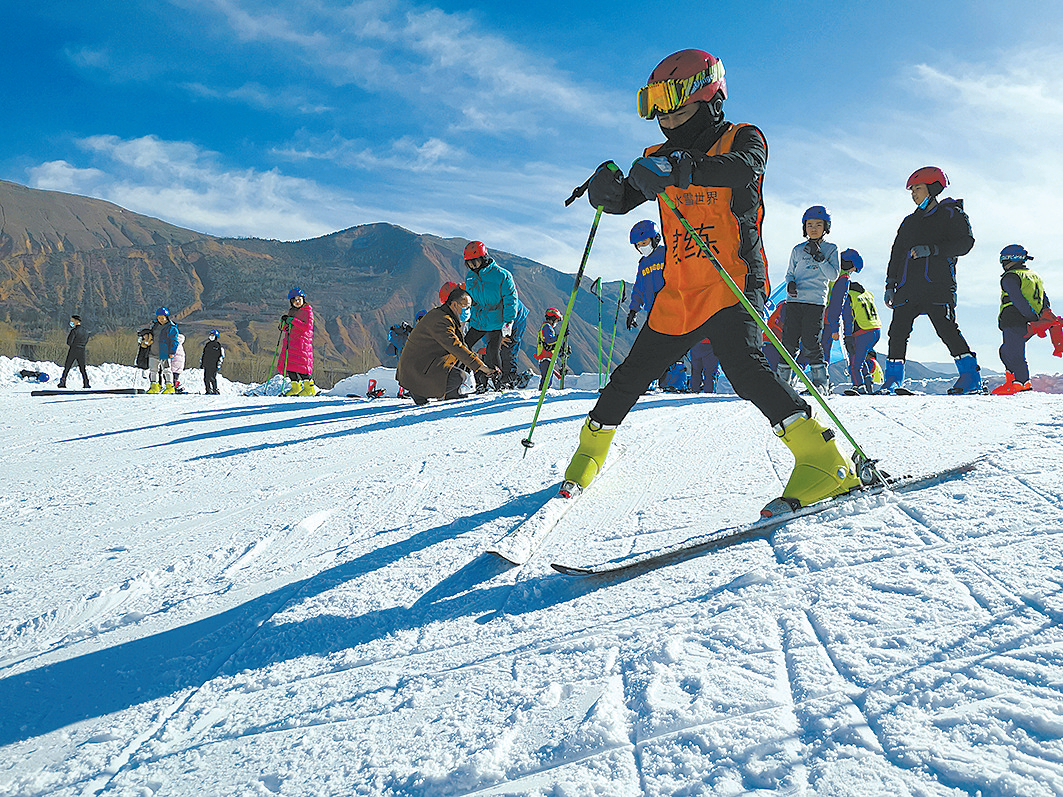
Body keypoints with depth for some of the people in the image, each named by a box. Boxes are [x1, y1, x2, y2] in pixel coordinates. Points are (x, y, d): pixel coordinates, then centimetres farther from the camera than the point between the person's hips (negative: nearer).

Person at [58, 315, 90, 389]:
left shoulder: (74, 331, -12)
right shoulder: (86, 331, 7)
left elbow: (69, 342, -13)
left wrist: (68, 335, 3)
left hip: (73, 350, -5)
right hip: (82, 351, 5)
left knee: (67, 367, 3)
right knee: (82, 368, 10)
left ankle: (62, 383, 0)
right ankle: (86, 384, 3)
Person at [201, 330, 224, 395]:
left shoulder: (218, 345, 2)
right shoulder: (206, 345, 20)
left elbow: (222, 355, -1)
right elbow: (203, 354, 27)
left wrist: (219, 363, -9)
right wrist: (201, 363, 21)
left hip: (214, 365, -6)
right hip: (206, 365, 6)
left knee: (212, 378, -15)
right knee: (206, 378, 0)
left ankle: (215, 391, -9)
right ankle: (208, 391, 5)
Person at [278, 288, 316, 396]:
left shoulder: (307, 312, -1)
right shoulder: (291, 312, 20)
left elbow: (307, 327, -15)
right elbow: (285, 329, 21)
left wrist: (293, 320, -19)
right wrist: (284, 322, -1)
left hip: (302, 341, -7)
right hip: (290, 341, 8)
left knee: (301, 364, -15)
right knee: (288, 363, 2)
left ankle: (310, 388, -9)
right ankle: (296, 387, 12)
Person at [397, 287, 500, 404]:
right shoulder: (440, 320, -21)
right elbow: (457, 348, -27)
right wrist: (483, 367, -27)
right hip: (415, 371, -10)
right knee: (458, 377, -24)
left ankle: (451, 392, 13)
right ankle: (421, 392, -9)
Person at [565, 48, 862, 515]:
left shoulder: (741, 139, 0)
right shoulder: (662, 158, 16)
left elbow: (745, 168, -24)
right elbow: (620, 200, 10)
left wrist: (681, 171, -40)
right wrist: (606, 187, -15)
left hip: (734, 282, -6)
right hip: (679, 294, 6)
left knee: (741, 363, -30)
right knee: (633, 372, 12)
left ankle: (824, 462, -32)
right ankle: (590, 450, 33)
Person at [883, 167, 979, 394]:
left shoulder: (951, 214, 8)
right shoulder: (910, 222, 25)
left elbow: (965, 242, -5)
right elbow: (896, 254, 26)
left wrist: (931, 249, -16)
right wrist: (890, 285, 17)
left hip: (938, 284, -6)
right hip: (908, 286, 6)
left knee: (945, 327, -16)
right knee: (898, 330, -1)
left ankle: (971, 377, -13)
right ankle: (893, 379, 8)